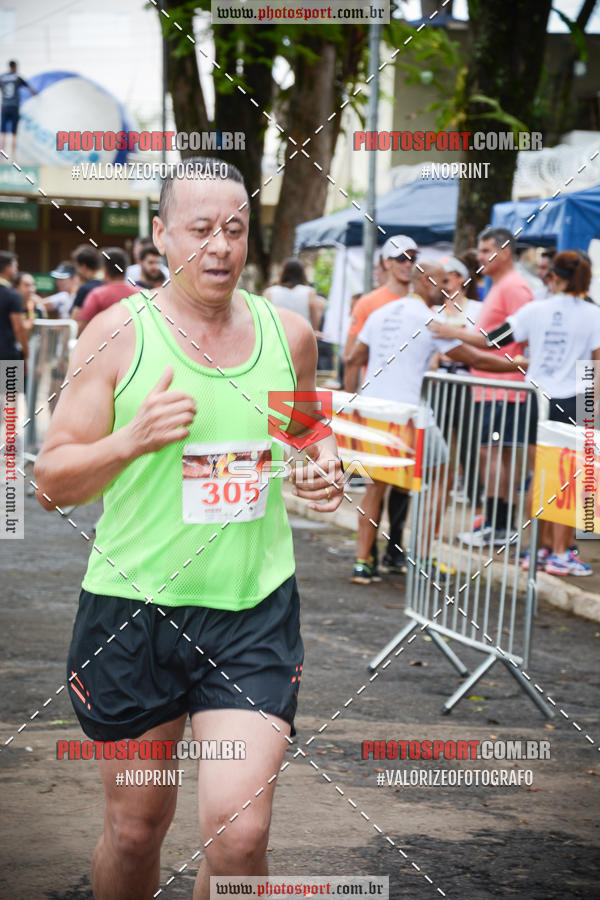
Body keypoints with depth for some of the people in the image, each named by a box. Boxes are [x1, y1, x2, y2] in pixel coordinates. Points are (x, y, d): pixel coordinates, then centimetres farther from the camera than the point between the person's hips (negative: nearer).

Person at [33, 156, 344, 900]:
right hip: (134, 606, -1)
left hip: (255, 608, 2)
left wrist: (323, 466, 2)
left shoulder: (288, 332, 4)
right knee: (135, 827, 12)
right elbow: (51, 482, -4)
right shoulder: (118, 331, -5)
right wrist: (132, 438, -22)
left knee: (239, 831, -9)